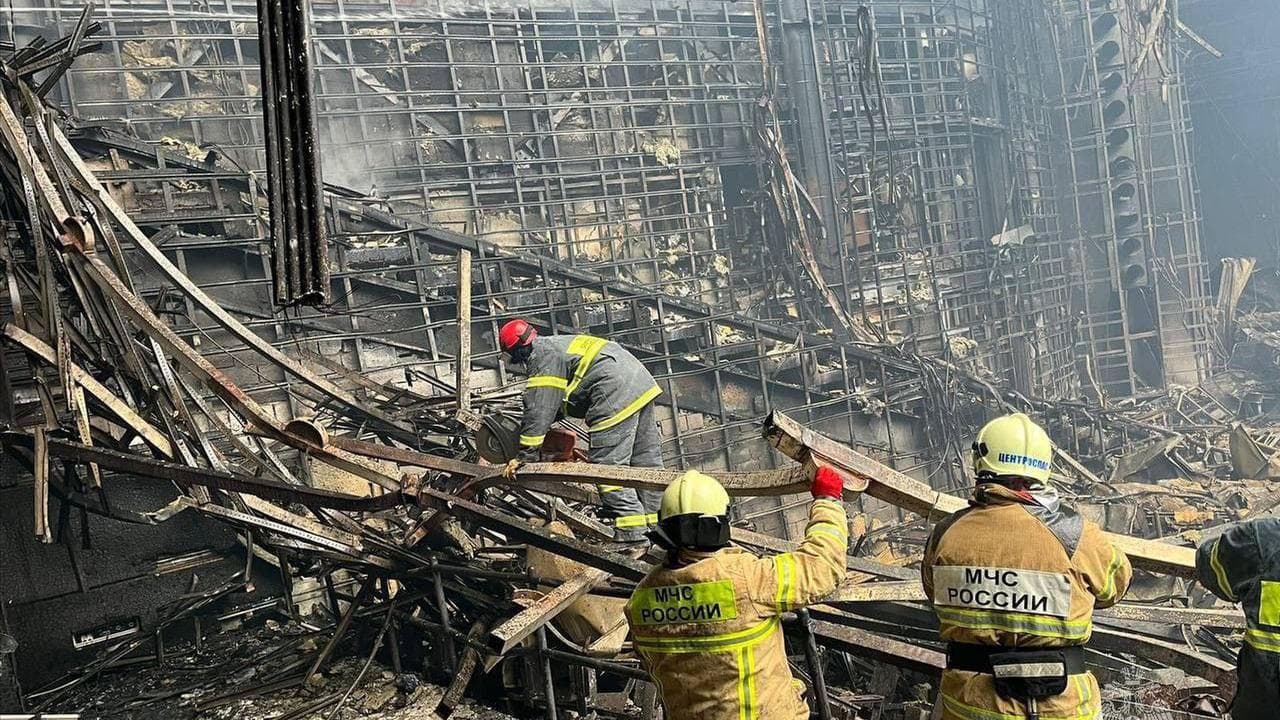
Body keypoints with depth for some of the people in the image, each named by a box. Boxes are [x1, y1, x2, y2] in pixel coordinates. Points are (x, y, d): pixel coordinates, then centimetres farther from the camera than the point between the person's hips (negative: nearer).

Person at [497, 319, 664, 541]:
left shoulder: (542, 357, -4)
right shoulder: (559, 343, 26)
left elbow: (539, 410, -9)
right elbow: (556, 402, 36)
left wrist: (524, 455, -5)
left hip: (617, 396, -10)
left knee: (608, 466, -7)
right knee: (646, 460, 12)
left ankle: (631, 533, -9)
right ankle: (657, 526, 18)